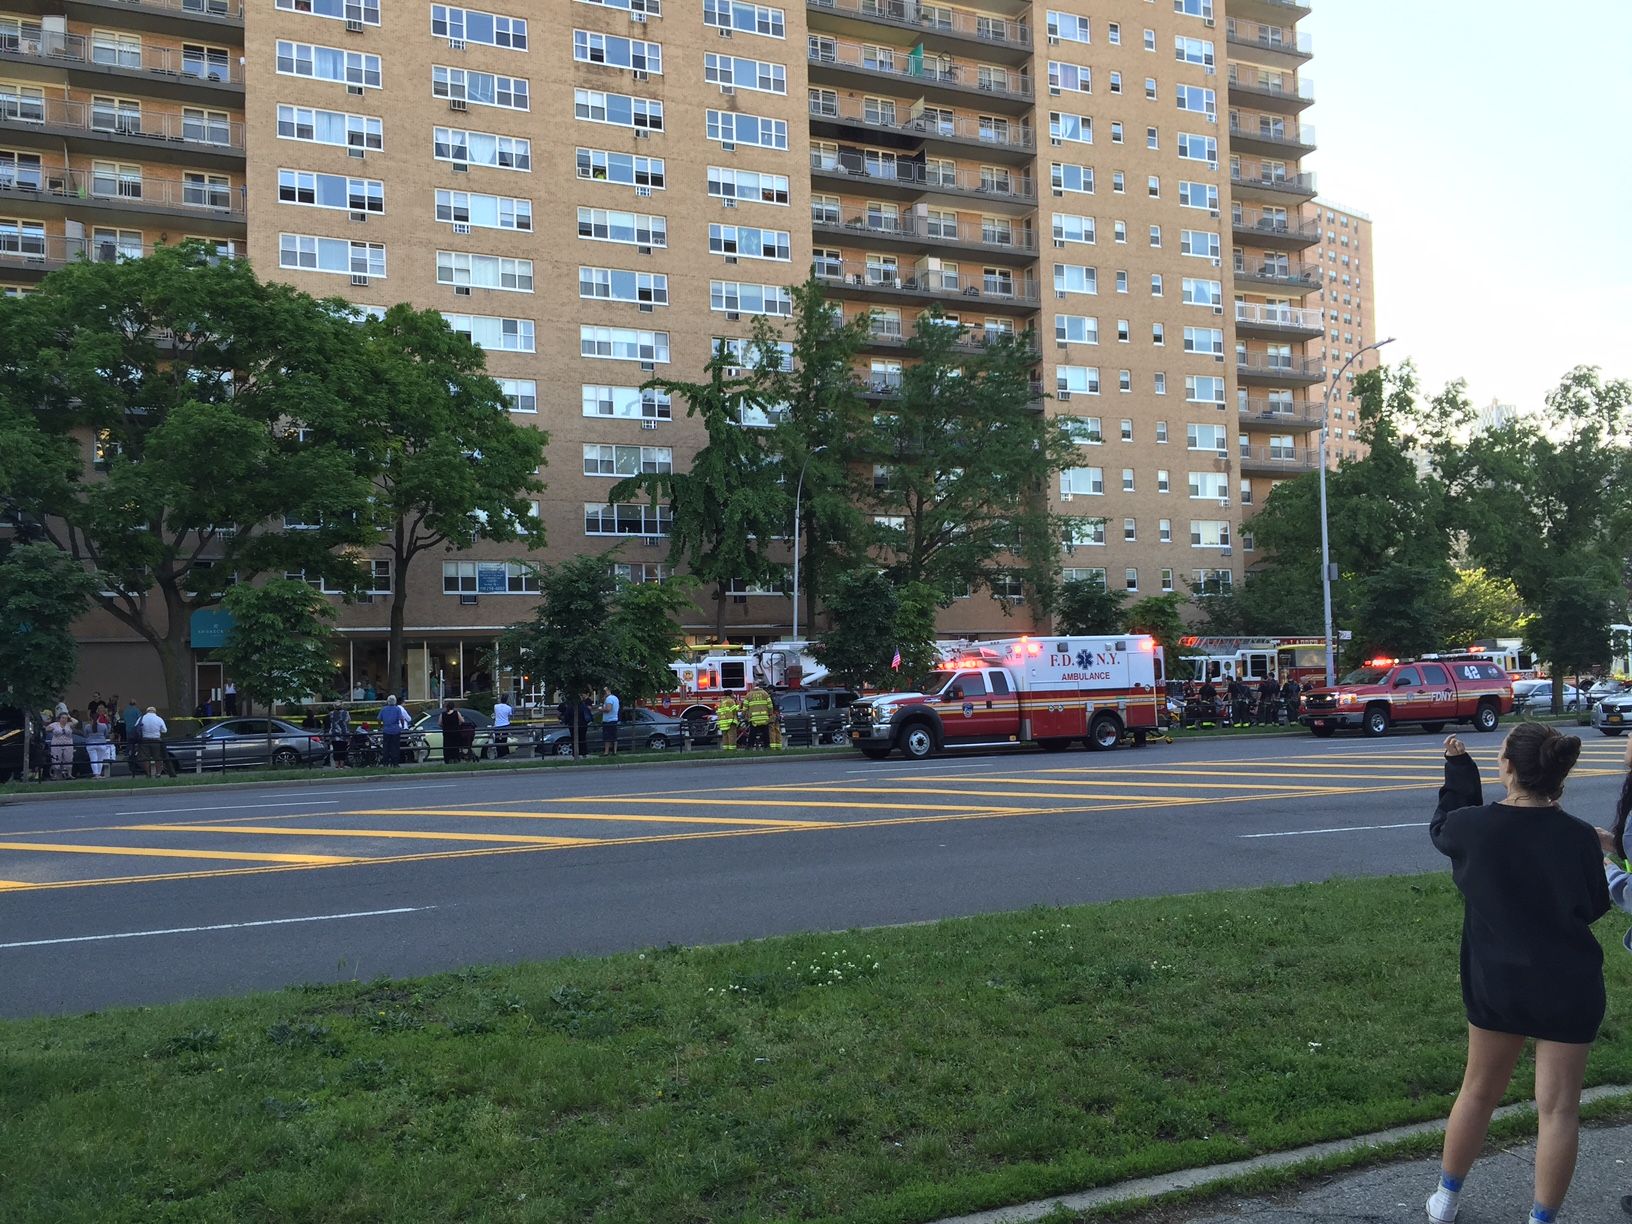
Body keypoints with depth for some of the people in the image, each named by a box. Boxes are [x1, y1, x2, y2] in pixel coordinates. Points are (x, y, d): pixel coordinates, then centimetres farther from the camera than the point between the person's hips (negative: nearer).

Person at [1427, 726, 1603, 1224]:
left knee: (1478, 1091, 19)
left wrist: (1458, 770, 18)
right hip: (1568, 987, -2)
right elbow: (1595, 905, -1)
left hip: (1494, 982, 2)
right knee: (1558, 1108, 9)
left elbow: (1440, 826, 10)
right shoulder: (1580, 837, -16)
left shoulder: (1473, 826, -15)